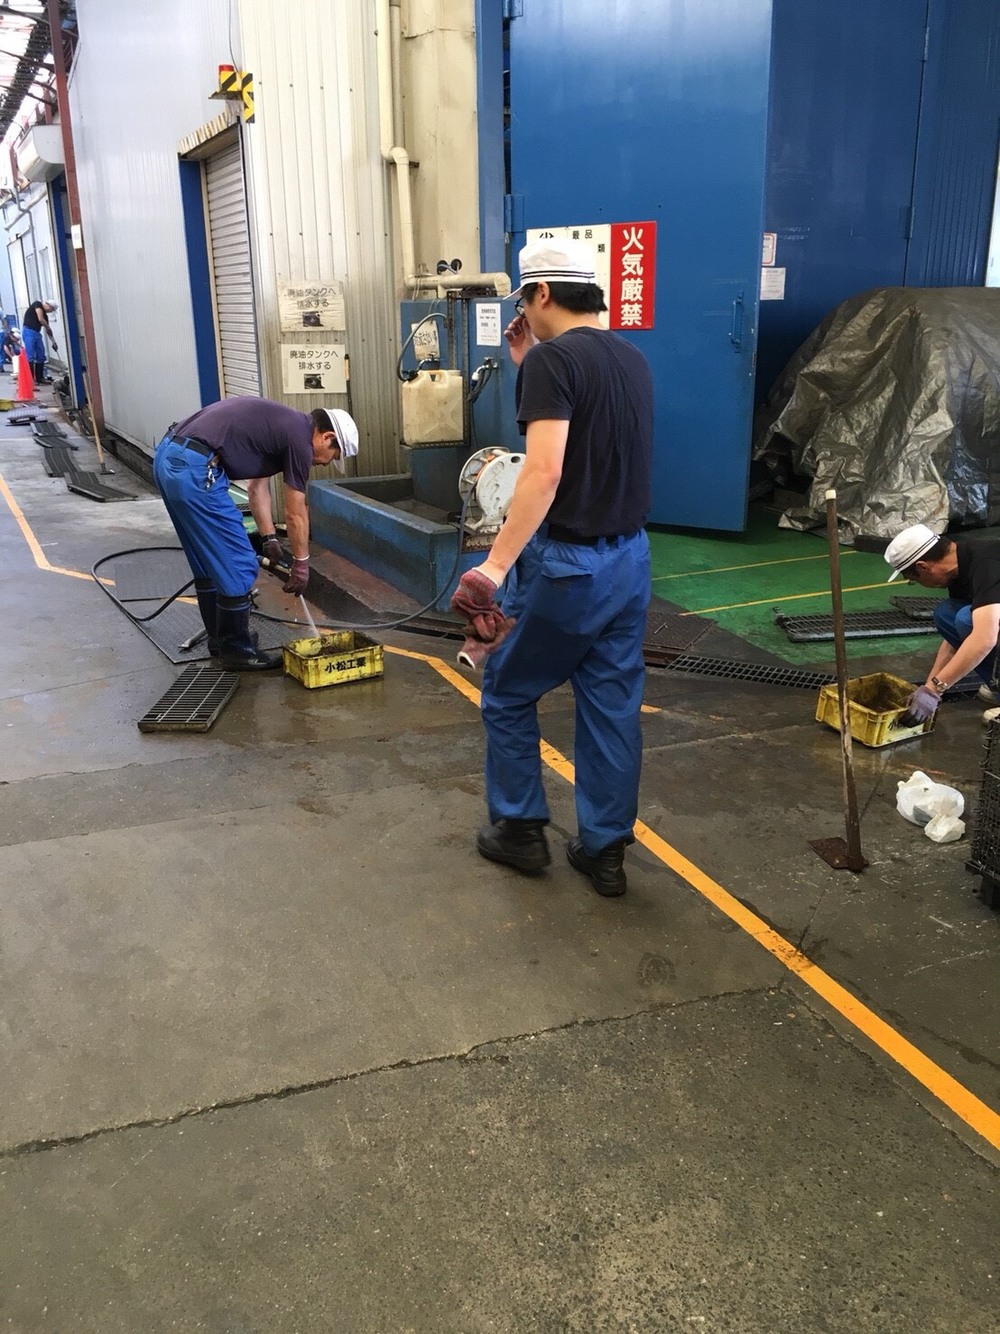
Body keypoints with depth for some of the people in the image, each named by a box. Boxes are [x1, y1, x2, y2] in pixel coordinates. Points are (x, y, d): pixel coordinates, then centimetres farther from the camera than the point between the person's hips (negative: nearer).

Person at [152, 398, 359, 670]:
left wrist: (269, 538, 32)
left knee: (208, 562, 22)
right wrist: (301, 564, 16)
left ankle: (220, 638, 35)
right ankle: (236, 651, 14)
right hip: (193, 469, -10)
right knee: (237, 566, 1)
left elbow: (257, 485, 31)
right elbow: (296, 515, 3)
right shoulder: (299, 439, -5)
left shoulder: (281, 425, 22)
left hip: (168, 456, 10)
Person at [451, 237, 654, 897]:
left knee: (508, 693, 12)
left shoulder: (552, 358, -14)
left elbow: (545, 470, -27)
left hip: (566, 562, -7)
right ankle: (606, 849, 20)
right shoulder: (634, 359, 11)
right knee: (613, 704, 12)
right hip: (629, 557, 8)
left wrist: (495, 566, -31)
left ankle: (521, 829, 23)